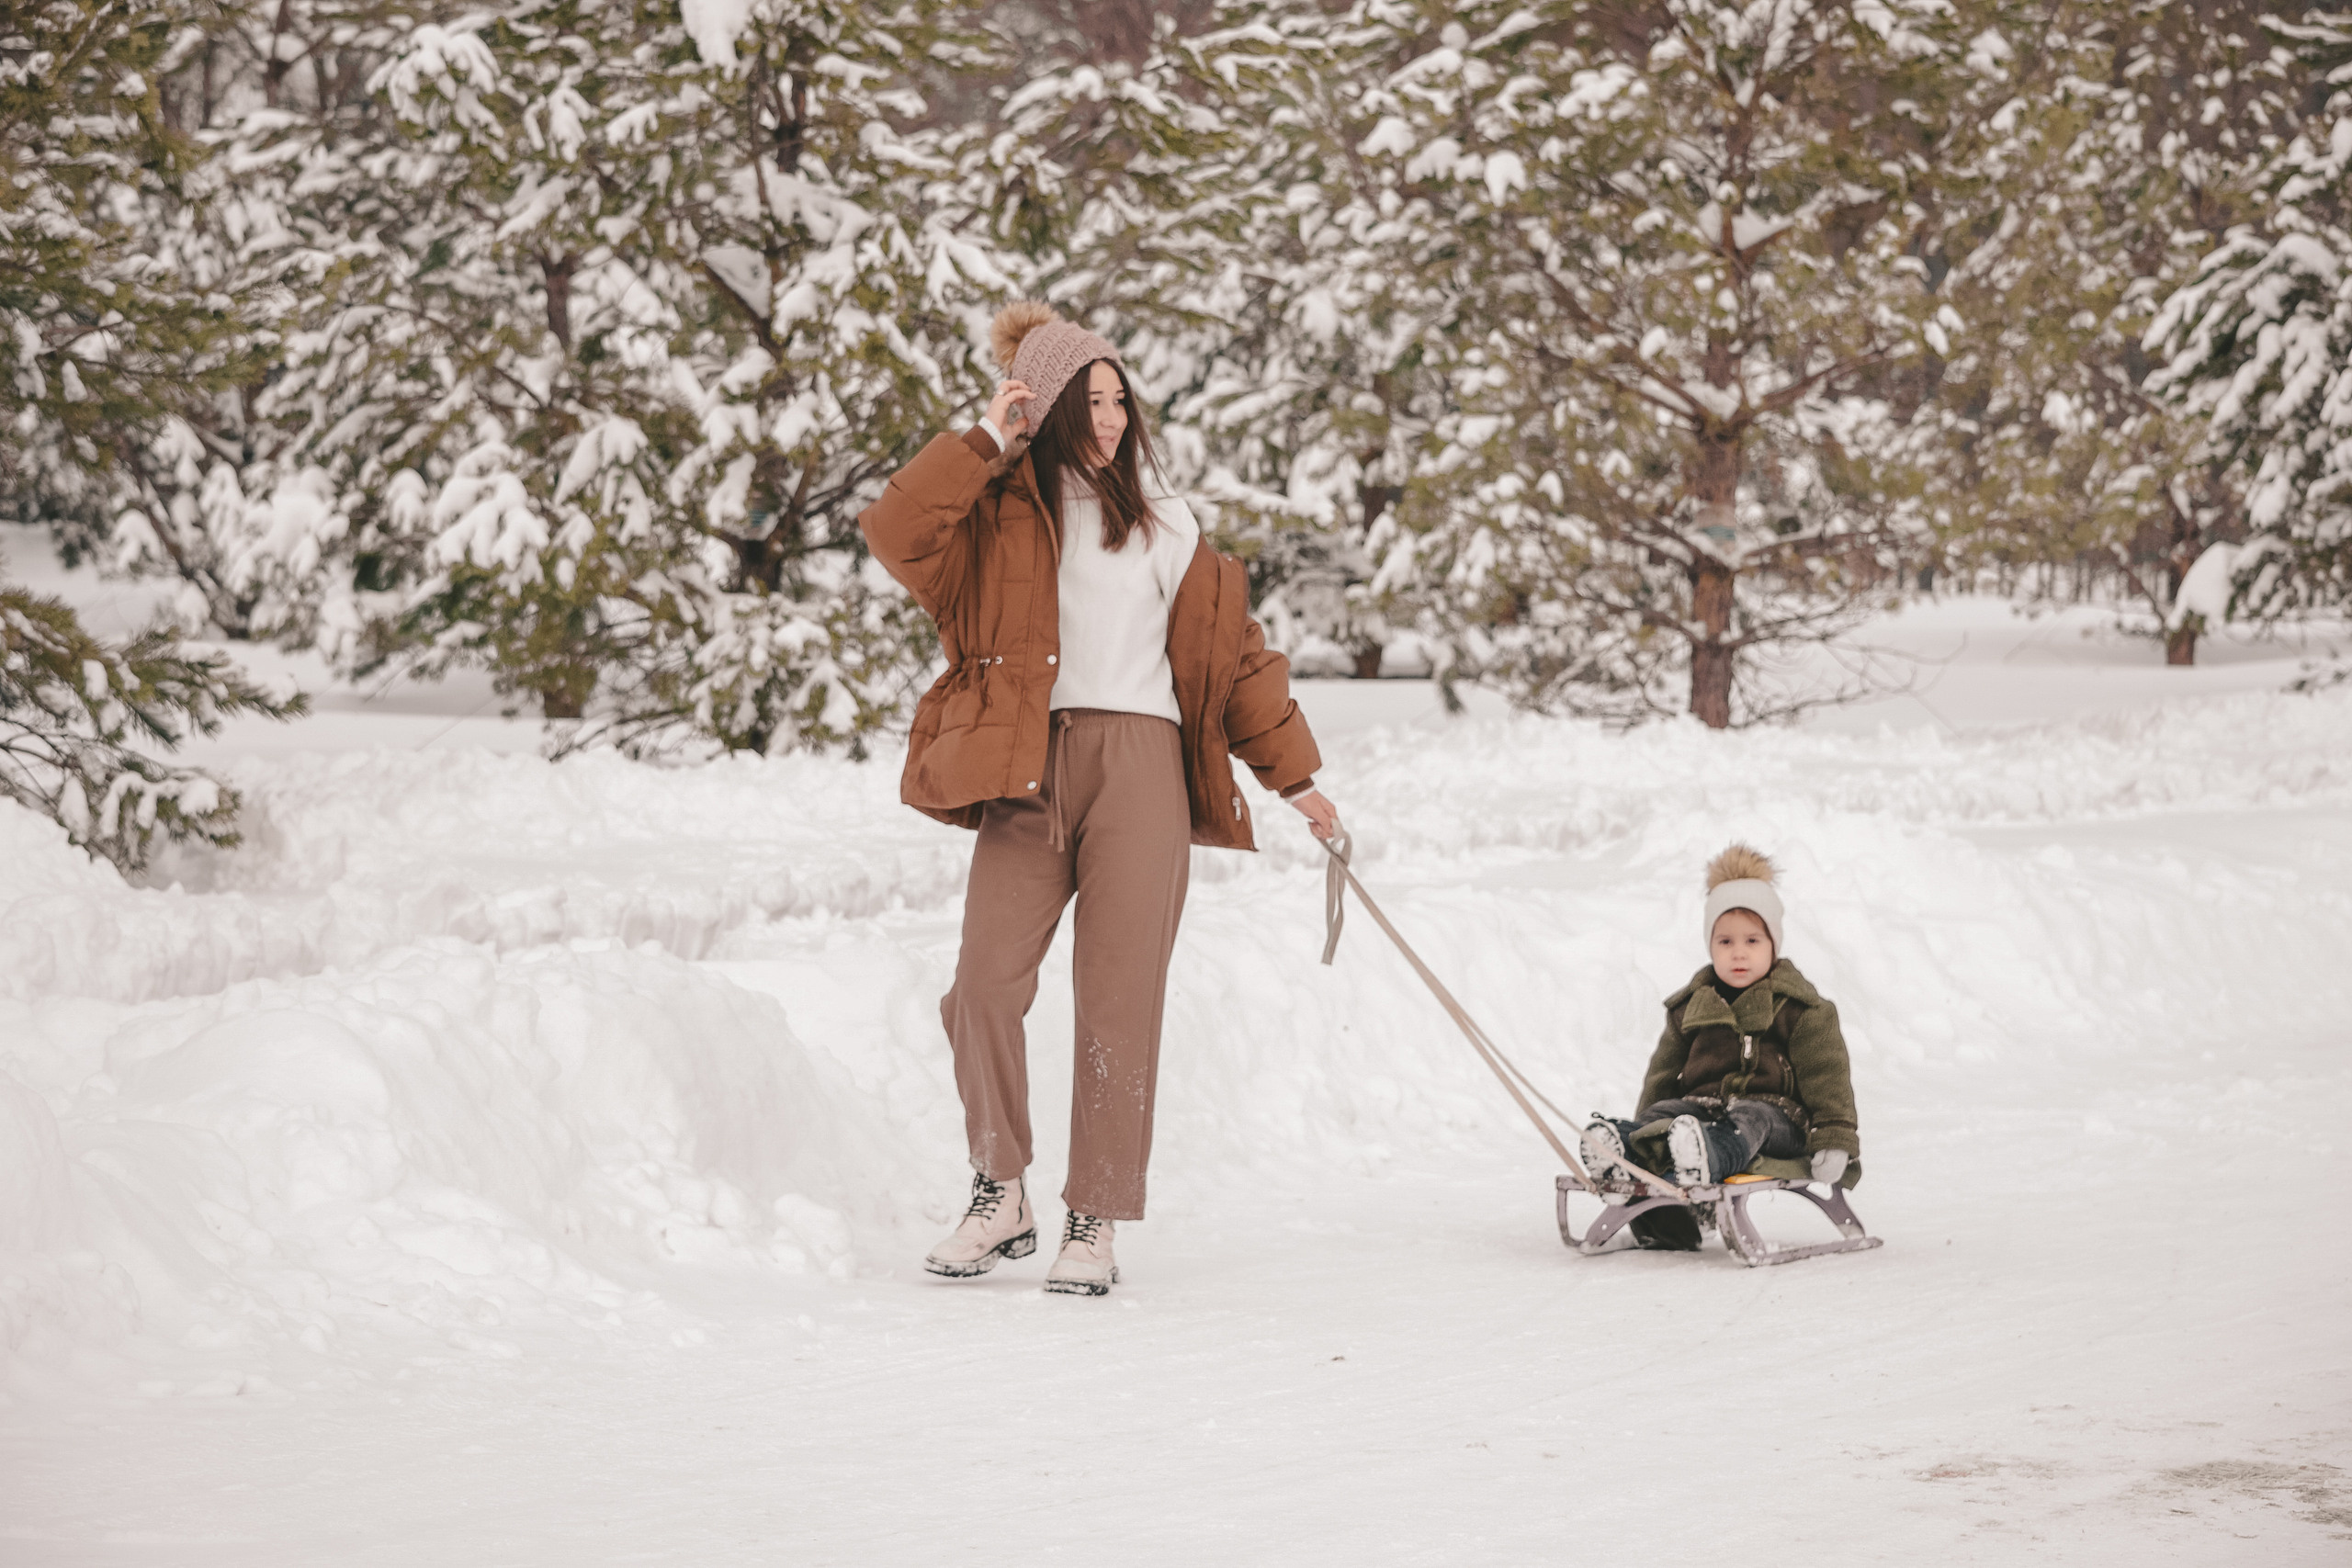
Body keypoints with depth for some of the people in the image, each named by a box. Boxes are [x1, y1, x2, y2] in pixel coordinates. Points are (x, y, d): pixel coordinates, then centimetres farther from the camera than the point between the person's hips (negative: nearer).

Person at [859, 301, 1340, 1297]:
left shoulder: (1164, 526, 19)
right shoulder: (998, 515, 11)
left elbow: (1234, 654, 22)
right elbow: (897, 535, -10)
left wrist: (1294, 776, 21)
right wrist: (986, 444, -9)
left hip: (1141, 769, 1)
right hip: (1027, 771, -1)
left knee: (1119, 1001, -5)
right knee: (985, 984, -12)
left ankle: (1095, 1227, -2)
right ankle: (1002, 1201, 6)